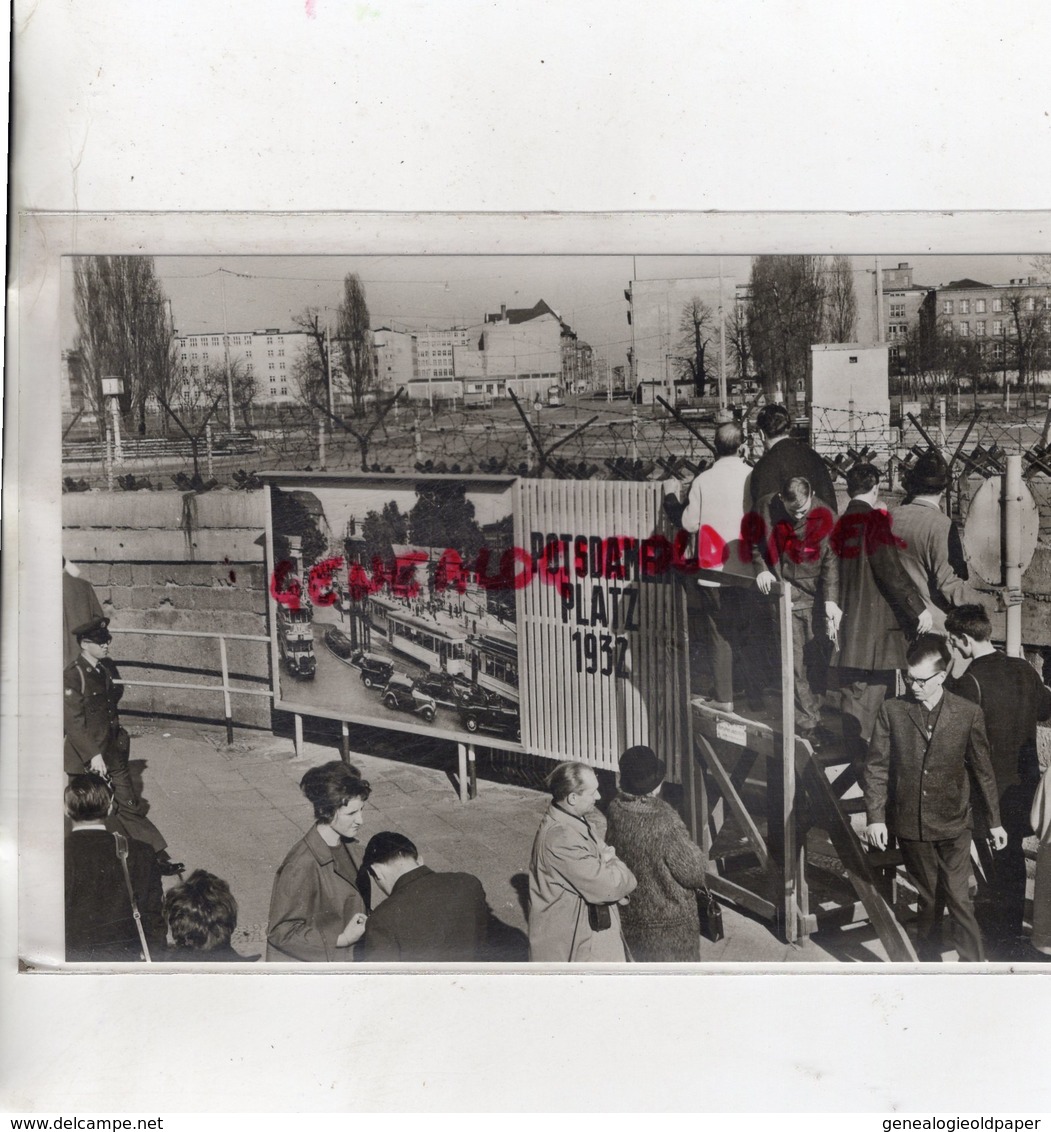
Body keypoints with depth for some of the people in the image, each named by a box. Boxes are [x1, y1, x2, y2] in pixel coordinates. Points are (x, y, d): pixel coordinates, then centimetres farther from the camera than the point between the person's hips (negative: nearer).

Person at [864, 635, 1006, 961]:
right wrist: (875, 817, -7)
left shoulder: (968, 713, -2)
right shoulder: (892, 711, -3)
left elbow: (982, 770, 5)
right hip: (910, 823, 1)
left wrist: (994, 821, 11)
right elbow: (876, 767, 0)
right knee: (926, 901, 12)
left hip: (953, 825, -1)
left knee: (960, 900, -5)